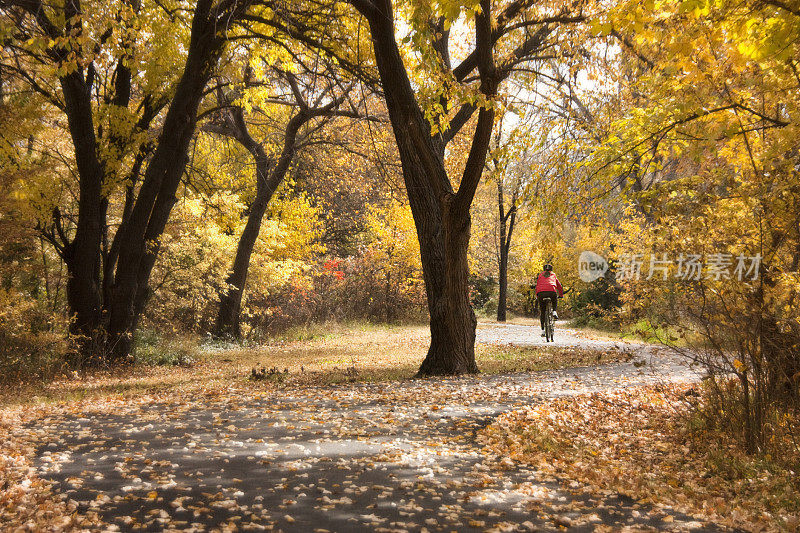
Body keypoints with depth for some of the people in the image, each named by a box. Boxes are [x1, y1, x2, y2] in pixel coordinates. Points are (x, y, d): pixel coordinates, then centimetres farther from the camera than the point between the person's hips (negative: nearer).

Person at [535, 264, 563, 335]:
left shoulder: (540, 275, 29)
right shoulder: (553, 275, 28)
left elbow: (537, 287, 32)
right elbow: (559, 286, 34)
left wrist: (537, 297, 40)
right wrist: (561, 295, 49)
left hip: (541, 292, 0)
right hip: (552, 291, 0)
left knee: (542, 311, 13)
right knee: (554, 301, 37)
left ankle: (543, 330, 8)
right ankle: (554, 312, 9)